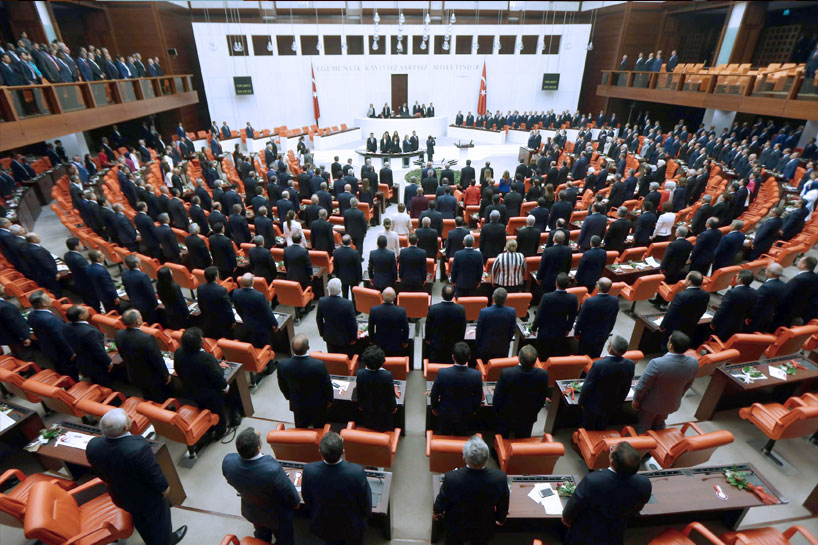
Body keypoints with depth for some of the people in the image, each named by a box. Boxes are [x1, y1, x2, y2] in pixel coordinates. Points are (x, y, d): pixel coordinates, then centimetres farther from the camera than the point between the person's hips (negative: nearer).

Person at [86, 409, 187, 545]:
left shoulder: (92, 446, -25)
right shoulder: (138, 448, -43)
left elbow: (99, 473, -4)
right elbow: (154, 474, -26)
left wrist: (114, 483, 15)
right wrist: (164, 487, -6)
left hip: (120, 497, 5)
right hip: (147, 497, -5)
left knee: (140, 521, 32)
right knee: (158, 519, 26)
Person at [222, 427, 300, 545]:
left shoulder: (228, 461, -32)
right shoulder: (273, 469, -46)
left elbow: (231, 481, -7)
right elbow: (289, 492, -26)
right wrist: (296, 502, -3)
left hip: (251, 512, 4)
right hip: (277, 516, -4)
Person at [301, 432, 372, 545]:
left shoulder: (309, 470, -31)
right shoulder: (357, 472, -36)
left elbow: (306, 499, -10)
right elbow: (365, 502, -17)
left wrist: (313, 514, 11)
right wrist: (366, 514, 5)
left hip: (322, 526, 2)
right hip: (351, 527, -1)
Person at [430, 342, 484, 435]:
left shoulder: (442, 373, -32)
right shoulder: (476, 375, -28)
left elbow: (434, 394, -16)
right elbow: (478, 396, -10)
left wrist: (434, 407, 4)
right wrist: (474, 410, 10)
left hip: (445, 412, -1)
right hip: (465, 414, 1)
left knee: (444, 435, 26)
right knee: (461, 435, 27)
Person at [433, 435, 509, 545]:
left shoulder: (451, 478, -37)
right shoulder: (500, 478, -33)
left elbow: (442, 501, -16)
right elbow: (503, 505, -12)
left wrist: (437, 512, 8)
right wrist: (501, 519, 11)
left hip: (455, 528, -1)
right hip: (484, 530, 1)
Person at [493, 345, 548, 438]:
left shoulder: (506, 373, -32)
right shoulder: (543, 375, -26)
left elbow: (498, 395, -17)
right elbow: (542, 400, -9)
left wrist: (497, 409, 3)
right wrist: (534, 412, 9)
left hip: (506, 416, -2)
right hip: (528, 418, 2)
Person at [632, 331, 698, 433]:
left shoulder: (656, 363, -38)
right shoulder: (693, 363, -22)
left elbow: (642, 386, -24)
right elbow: (687, 385, -2)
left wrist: (636, 400, -5)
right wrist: (677, 397, 17)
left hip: (651, 403, -4)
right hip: (672, 403, 4)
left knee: (643, 427, 22)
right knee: (660, 425, 31)